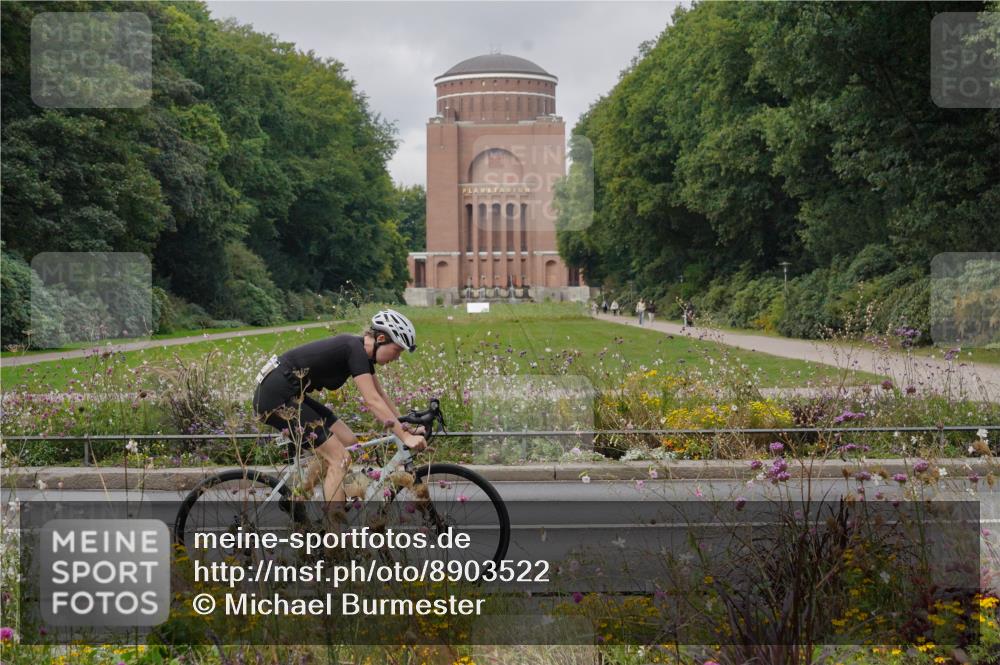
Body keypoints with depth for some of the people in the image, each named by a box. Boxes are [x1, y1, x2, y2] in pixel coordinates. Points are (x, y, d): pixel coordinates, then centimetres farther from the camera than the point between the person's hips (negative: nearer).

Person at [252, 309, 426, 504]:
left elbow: (381, 396, 18)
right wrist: (406, 437, -25)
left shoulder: (362, 351, 10)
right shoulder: (355, 350, -18)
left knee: (348, 442, 9)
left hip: (291, 395, 10)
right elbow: (373, 402, -24)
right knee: (339, 459, -11)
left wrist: (406, 427, 15)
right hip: (276, 396, -10)